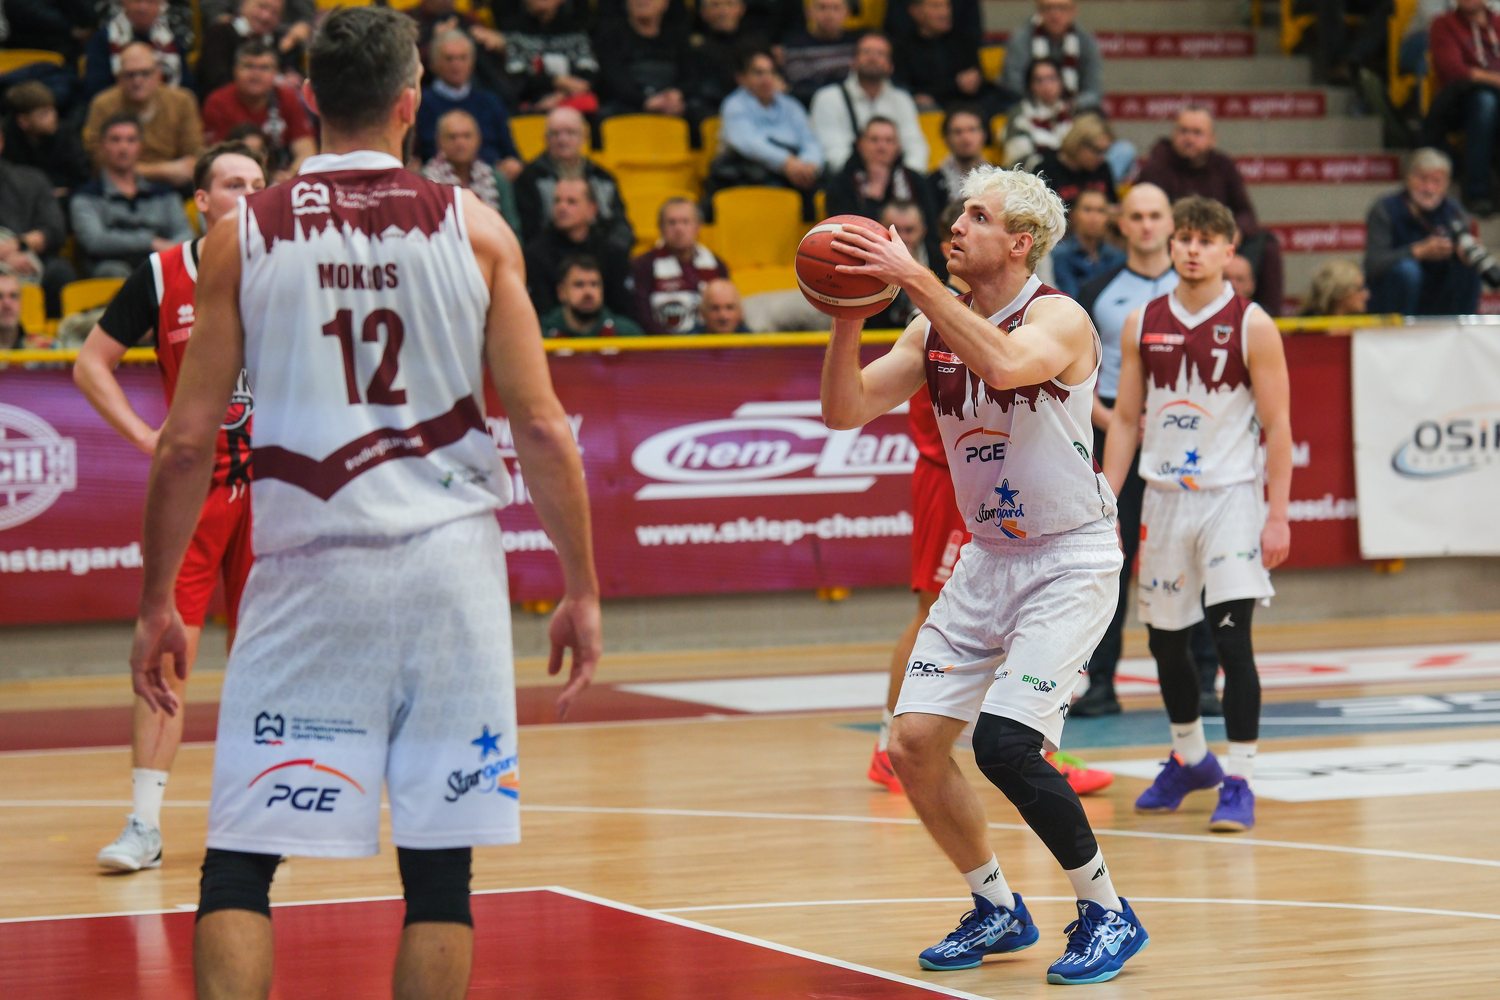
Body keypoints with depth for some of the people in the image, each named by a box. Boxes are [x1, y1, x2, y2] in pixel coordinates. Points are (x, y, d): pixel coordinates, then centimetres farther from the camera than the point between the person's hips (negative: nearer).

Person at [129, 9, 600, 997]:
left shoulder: (243, 235, 1)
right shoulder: (472, 227, 2)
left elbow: (188, 443, 1)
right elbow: (543, 430, 0)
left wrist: (157, 602, 10)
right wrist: (582, 591, 9)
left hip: (308, 572, 0)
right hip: (450, 566, 1)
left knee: (238, 867, 5)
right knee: (439, 871, 8)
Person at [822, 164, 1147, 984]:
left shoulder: (1059, 318, -16)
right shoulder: (933, 330, 4)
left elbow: (1005, 365, -39)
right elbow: (845, 411, 0)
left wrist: (914, 279, -37)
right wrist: (848, 318, -16)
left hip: (1070, 560, -7)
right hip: (987, 557, 7)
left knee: (1004, 742, -20)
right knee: (913, 744, 0)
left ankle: (1108, 914, -1)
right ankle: (997, 911, 20)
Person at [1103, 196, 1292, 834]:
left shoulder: (1252, 326, -6)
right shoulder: (1142, 325, 4)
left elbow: (1277, 427, -6)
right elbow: (1125, 420, 10)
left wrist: (1277, 516, -11)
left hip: (1232, 496, -4)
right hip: (1164, 497, 4)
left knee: (1231, 636, -13)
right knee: (1164, 639, 12)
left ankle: (1239, 781, -8)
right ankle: (1190, 759, 34)